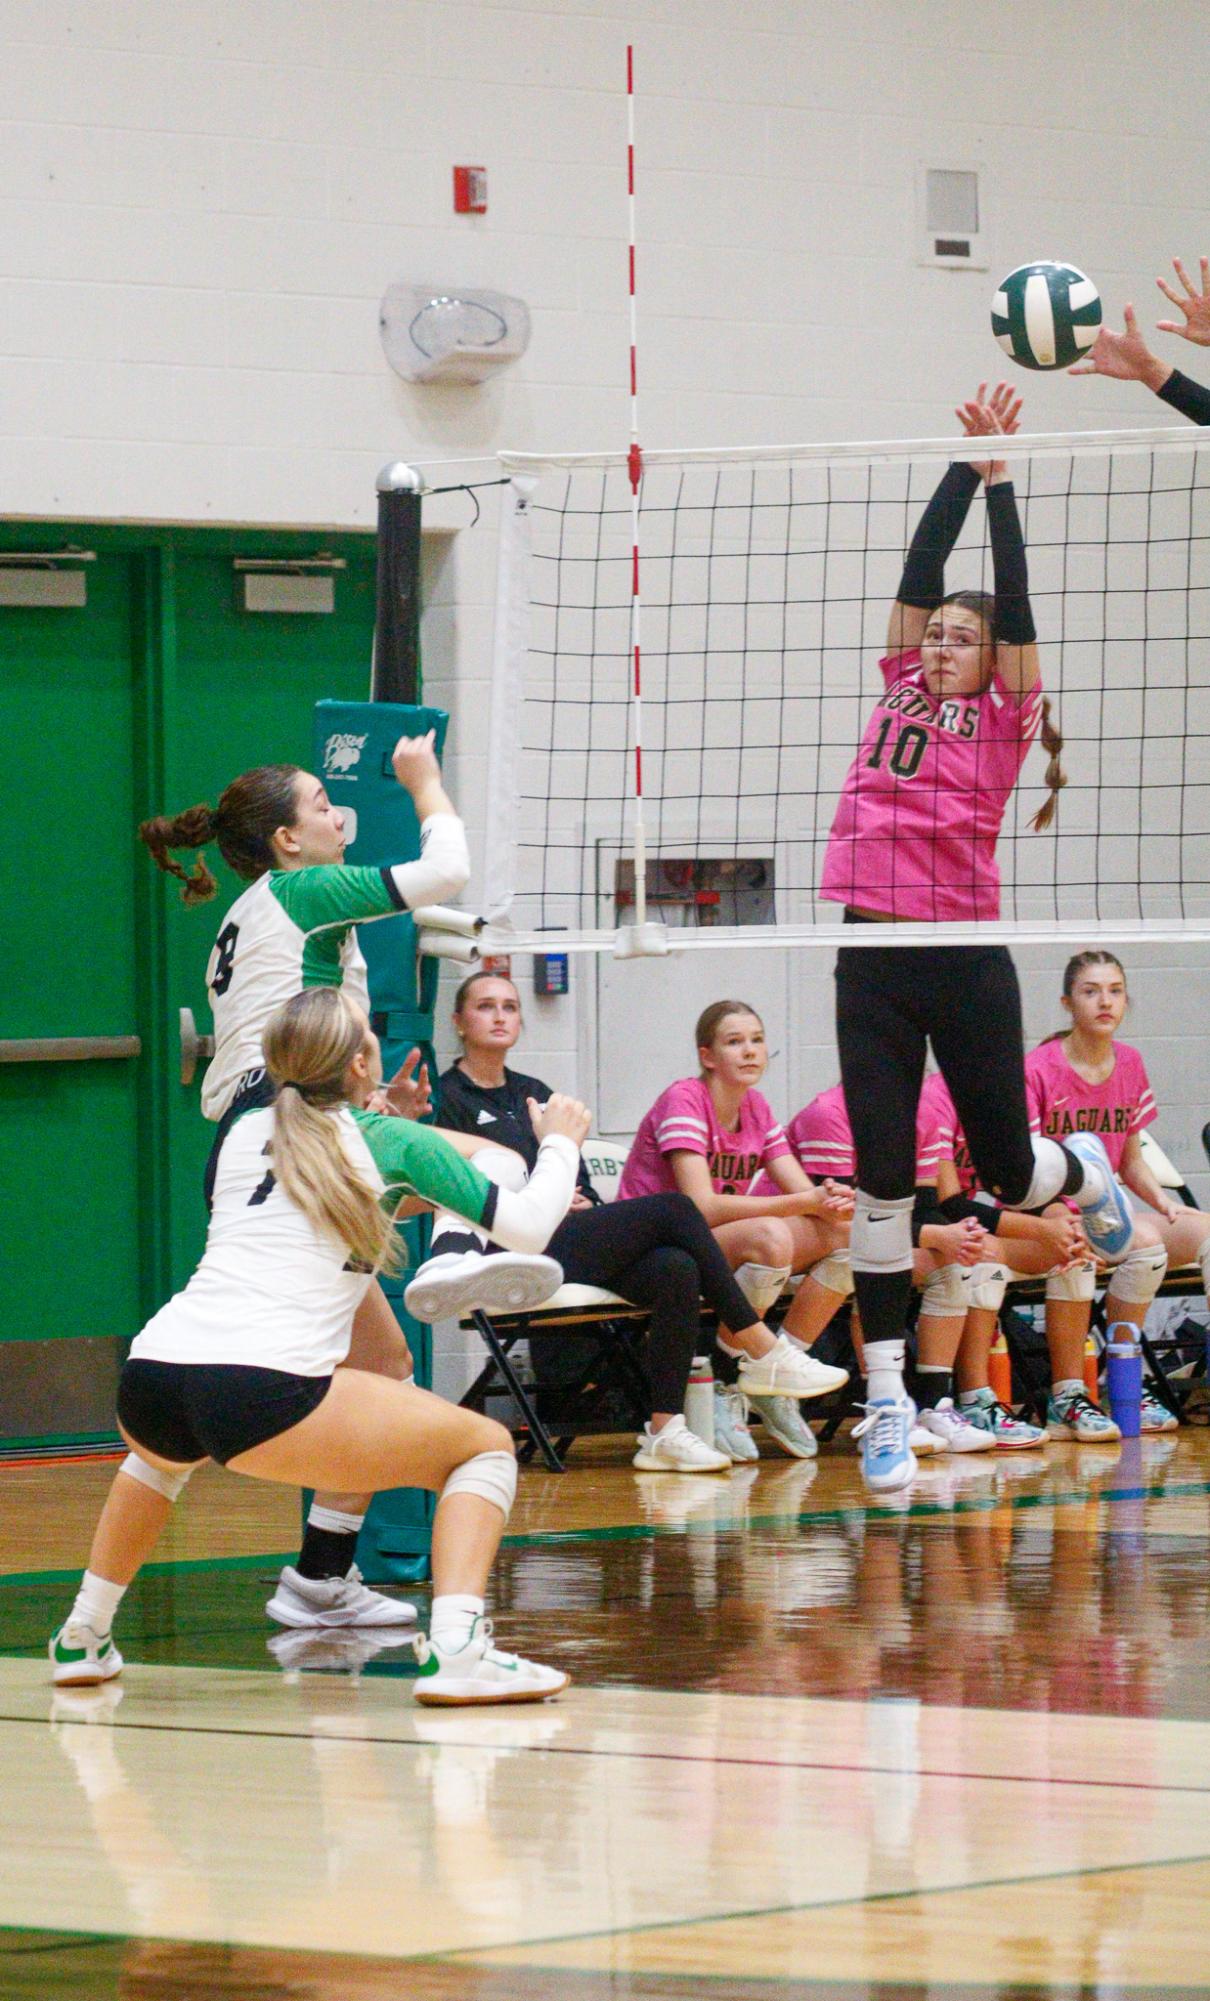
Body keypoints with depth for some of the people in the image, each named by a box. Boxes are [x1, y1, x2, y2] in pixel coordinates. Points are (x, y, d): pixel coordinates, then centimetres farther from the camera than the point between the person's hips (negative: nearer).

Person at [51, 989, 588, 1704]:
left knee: (163, 1452, 43)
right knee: (485, 1447, 7)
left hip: (147, 1379, 6)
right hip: (262, 1392, -6)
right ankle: (454, 1647, -14)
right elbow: (526, 1228, 10)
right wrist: (561, 1143, 28)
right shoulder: (392, 1141, 9)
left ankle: (83, 1637, 43)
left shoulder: (244, 1131, 23)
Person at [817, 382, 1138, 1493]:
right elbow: (921, 569, 9)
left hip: (966, 961, -3)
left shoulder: (1004, 717, 4)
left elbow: (1013, 597, -3)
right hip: (873, 960, 3)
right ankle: (887, 1400, 2)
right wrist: (969, 464, 7)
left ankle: (1087, 1172, 44)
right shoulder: (900, 692, 13)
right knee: (882, 1174, -1)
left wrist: (1002, 478, -2)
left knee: (1009, 1168, 6)